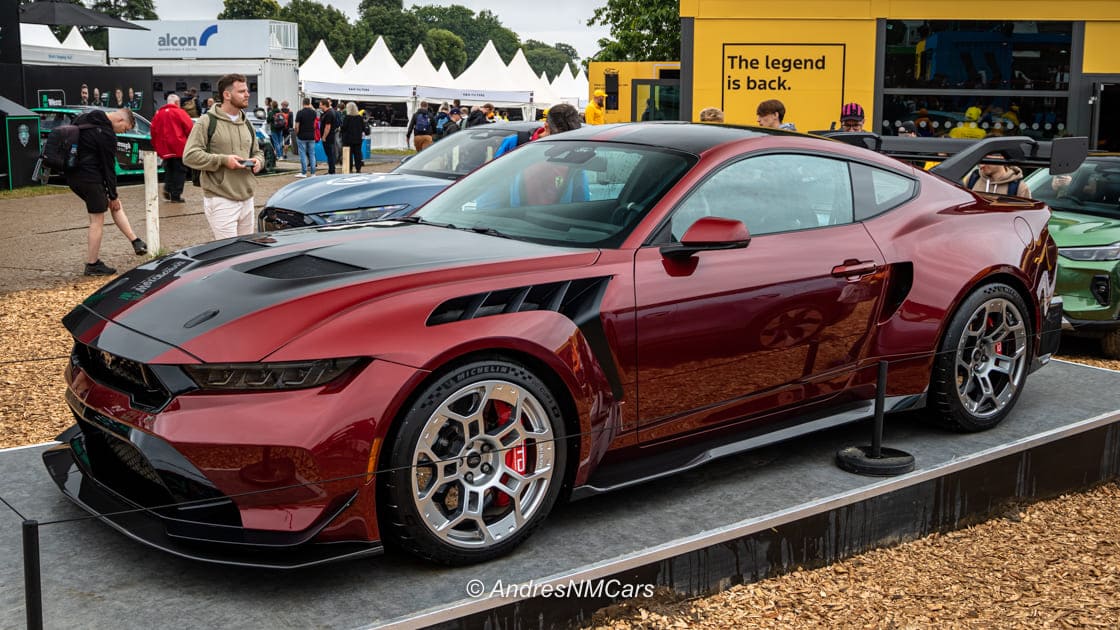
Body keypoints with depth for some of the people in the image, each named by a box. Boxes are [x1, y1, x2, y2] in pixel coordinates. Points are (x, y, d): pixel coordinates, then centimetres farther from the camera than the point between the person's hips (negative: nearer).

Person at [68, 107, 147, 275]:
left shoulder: (83, 118, 10)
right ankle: (92, 265, 6)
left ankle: (136, 242, 14)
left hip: (72, 174, 10)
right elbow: (109, 167, -11)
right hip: (89, 177, -10)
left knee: (115, 204, 17)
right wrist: (113, 196, -2)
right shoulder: (107, 135, -16)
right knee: (97, 221, -1)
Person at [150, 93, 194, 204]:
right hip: (178, 147, -5)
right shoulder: (179, 112, -5)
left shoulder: (158, 114, 10)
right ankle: (176, 195, -2)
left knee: (169, 170, 20)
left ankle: (168, 188, 1)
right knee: (179, 171, 1)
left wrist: (155, 146, 20)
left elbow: (153, 131, 11)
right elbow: (189, 127, -10)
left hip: (164, 149, 5)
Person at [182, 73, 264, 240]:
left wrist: (258, 161, 3)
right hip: (221, 201, -7)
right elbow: (190, 156, -10)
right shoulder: (208, 122, -5)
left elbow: (257, 151, 28)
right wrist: (223, 160, -18)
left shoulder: (247, 124, 17)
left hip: (247, 199, 7)